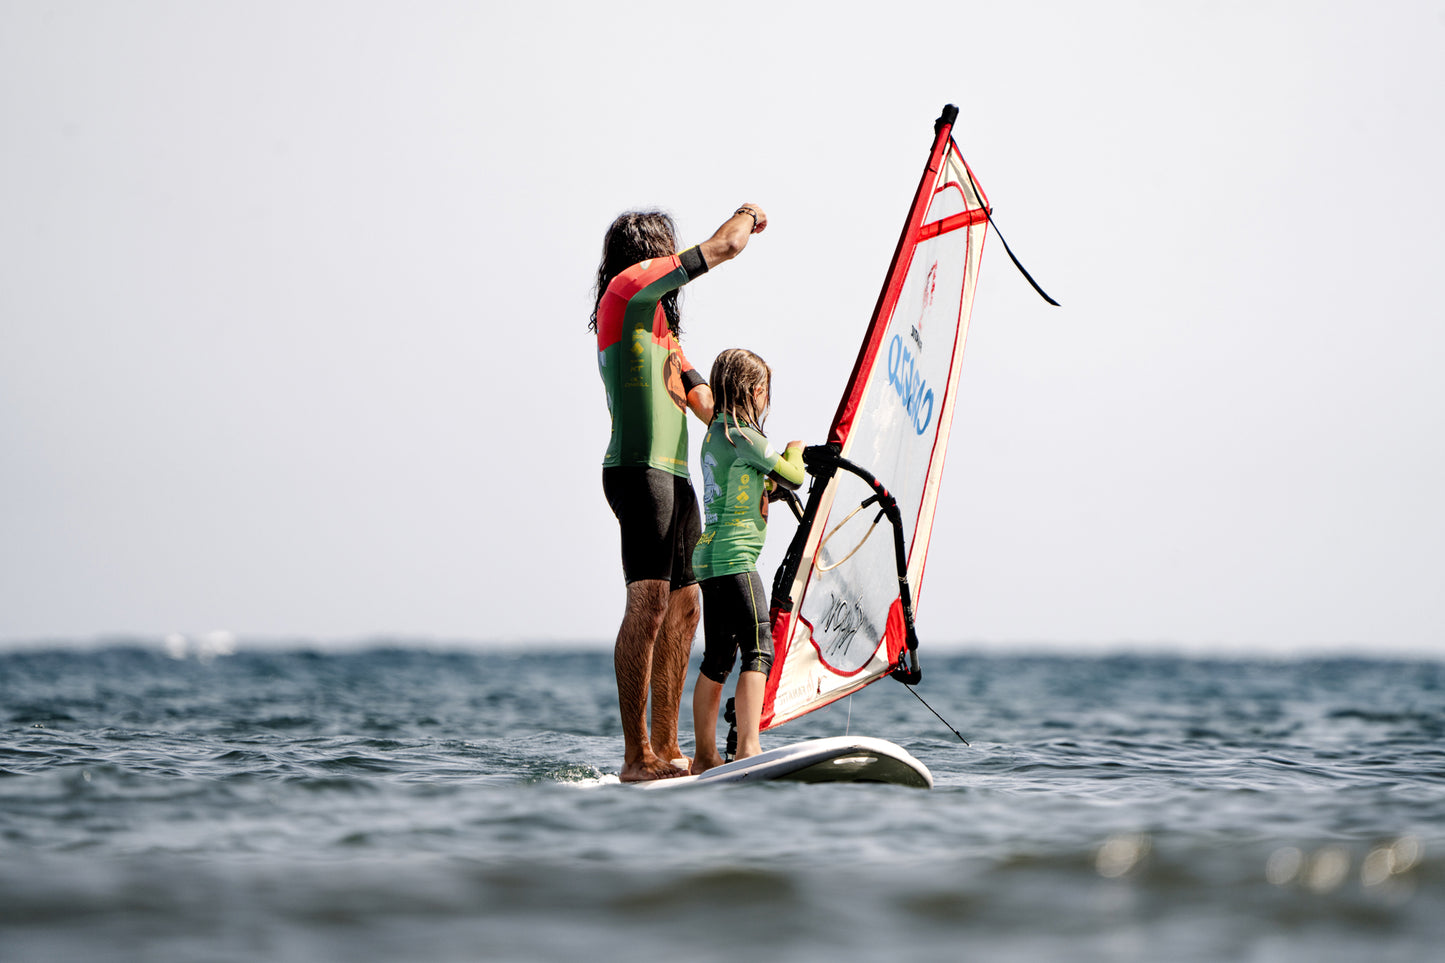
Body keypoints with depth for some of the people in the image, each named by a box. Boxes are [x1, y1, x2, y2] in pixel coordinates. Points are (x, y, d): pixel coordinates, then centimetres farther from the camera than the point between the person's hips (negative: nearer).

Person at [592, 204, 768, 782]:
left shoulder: (658, 321, 27)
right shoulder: (631, 285, -2)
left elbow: (704, 400, 28)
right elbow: (725, 246, -5)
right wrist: (748, 214, 16)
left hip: (673, 474, 10)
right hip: (638, 468, -10)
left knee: (684, 606, 8)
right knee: (648, 600, -16)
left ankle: (666, 749, 11)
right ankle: (637, 756, -21)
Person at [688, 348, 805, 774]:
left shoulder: (714, 433, 16)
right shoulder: (745, 436, -11)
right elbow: (792, 477, -3)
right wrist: (795, 451, 15)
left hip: (707, 557, 9)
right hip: (734, 558, -9)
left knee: (718, 659, 11)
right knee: (759, 650, -12)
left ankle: (704, 757, 13)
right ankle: (748, 750, -22)